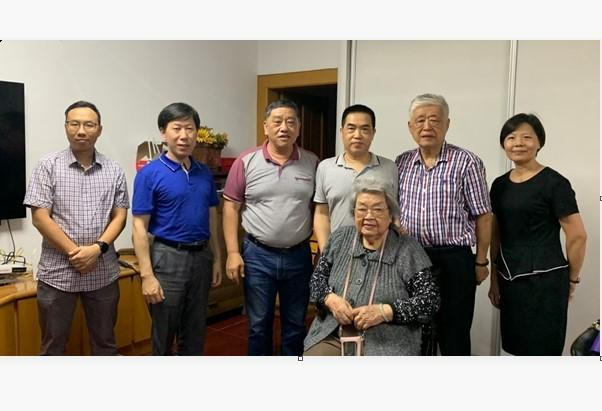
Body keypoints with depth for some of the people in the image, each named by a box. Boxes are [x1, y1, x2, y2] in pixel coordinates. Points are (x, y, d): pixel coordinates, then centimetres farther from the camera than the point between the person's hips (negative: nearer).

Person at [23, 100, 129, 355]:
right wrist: (75, 252, -13)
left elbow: (120, 216, 2)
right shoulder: (48, 166, -2)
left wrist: (97, 248, -14)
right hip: (57, 272, -2)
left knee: (105, 341, 15)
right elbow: (39, 218, -7)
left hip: (103, 272, 2)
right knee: (53, 344, 12)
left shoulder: (114, 170, 4)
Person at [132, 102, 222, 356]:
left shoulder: (204, 173, 7)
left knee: (195, 334, 17)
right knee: (163, 336, 9)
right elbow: (140, 226, -11)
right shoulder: (150, 173, -9)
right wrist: (147, 275, -16)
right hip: (168, 258, -5)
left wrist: (216, 258, 10)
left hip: (201, 256, 5)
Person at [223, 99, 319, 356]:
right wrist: (233, 253, -8)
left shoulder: (312, 163, 0)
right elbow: (231, 207, -2)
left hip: (299, 256, 2)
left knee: (296, 325, 16)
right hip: (258, 255, -1)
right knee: (259, 325, 13)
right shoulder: (247, 161, -5)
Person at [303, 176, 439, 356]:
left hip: (387, 344, -2)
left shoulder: (408, 249, -4)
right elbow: (317, 278, 12)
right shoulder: (340, 238, 7)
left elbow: (430, 301, -6)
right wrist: (330, 298, -9)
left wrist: (384, 312, -17)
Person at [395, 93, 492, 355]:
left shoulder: (466, 162, -5)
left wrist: (480, 262, -2)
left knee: (454, 339, 8)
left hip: (453, 261, -4)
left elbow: (483, 217, -2)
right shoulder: (401, 163, 8)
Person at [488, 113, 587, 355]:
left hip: (544, 279, -6)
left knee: (542, 351, 4)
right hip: (509, 280, 6)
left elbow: (577, 236, -8)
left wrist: (571, 279, 2)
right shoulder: (500, 185, 9)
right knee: (519, 349, 15)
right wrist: (494, 279, 13)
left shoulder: (554, 183, -9)